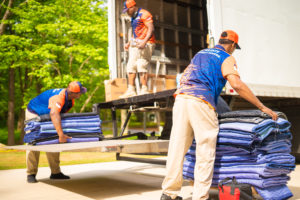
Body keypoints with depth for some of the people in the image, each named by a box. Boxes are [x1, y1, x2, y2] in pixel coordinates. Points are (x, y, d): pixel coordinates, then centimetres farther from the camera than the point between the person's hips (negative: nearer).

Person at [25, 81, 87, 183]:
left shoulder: (71, 100, -9)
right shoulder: (58, 97, -39)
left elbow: (62, 112, 5)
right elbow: (54, 114, -54)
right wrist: (61, 134, -61)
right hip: (34, 113, -8)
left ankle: (55, 172, 9)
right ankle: (31, 174, -2)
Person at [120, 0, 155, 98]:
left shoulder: (144, 14, -8)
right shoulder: (133, 17, 21)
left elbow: (151, 29, -19)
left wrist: (144, 42, -30)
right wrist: (129, 42, 20)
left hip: (145, 45, -9)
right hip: (135, 45, 9)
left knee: (141, 66, -14)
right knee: (131, 66, 4)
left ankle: (144, 90, -9)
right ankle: (131, 90, 6)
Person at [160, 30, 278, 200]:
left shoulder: (200, 53, 28)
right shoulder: (226, 58, 7)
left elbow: (183, 77, 31)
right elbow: (237, 85, -7)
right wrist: (262, 107, -3)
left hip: (181, 97, 7)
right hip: (201, 103, -6)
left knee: (177, 147, 8)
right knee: (205, 153, 1)